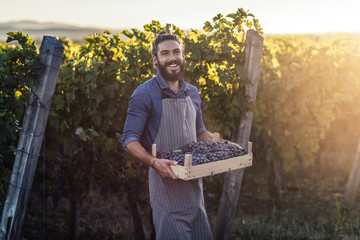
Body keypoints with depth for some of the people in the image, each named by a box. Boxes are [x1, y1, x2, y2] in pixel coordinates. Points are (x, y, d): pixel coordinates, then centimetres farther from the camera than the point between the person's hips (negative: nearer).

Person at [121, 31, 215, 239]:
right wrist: (154, 162, -28)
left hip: (193, 182, 6)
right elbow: (130, 140, -12)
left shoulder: (192, 93, 11)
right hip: (166, 181, -6)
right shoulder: (144, 94, -9)